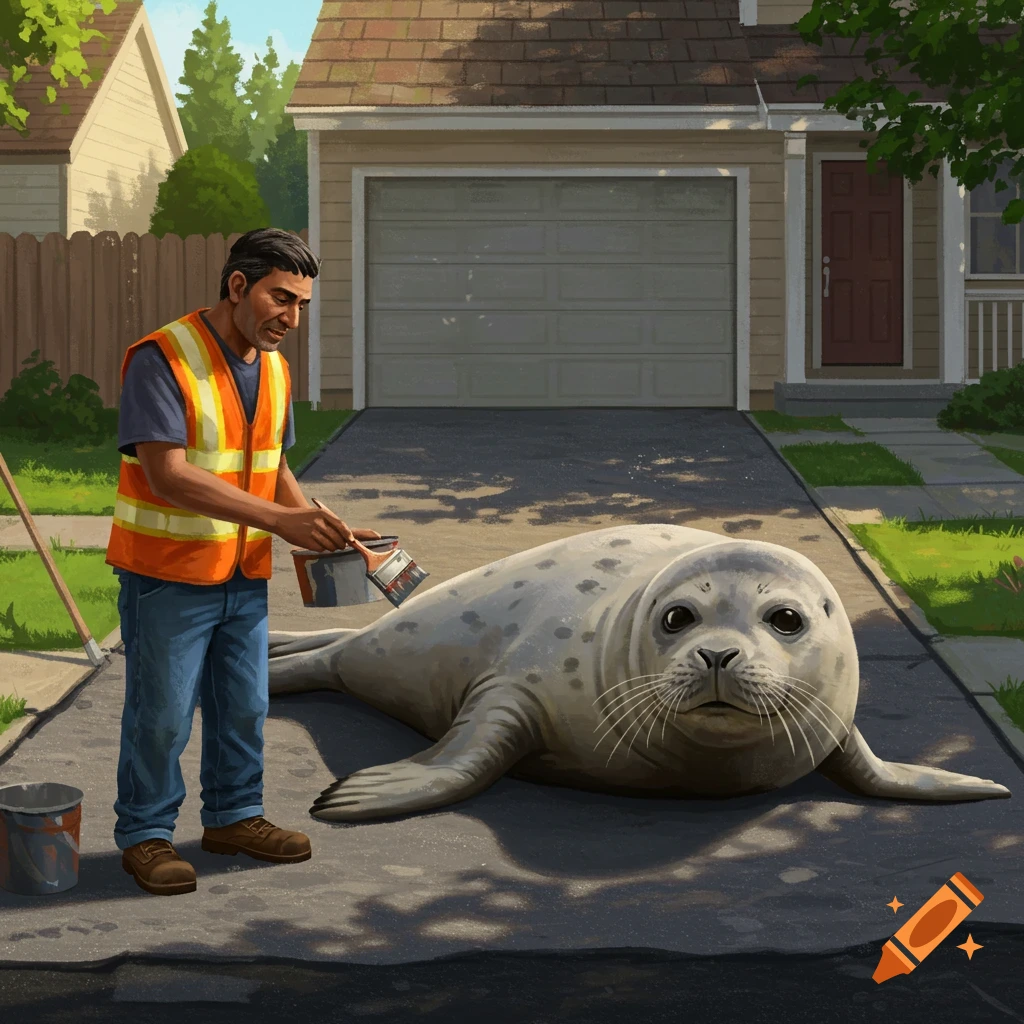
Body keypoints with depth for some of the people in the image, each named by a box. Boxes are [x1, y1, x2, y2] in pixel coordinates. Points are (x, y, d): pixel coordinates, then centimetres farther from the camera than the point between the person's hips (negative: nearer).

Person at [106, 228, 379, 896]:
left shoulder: (274, 367, 7)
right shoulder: (161, 359, -19)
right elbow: (169, 475, -27)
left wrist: (321, 529, 0)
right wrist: (279, 519, -31)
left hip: (245, 574, 7)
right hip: (168, 573, -7)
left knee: (244, 707, 16)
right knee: (162, 713, 3)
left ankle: (234, 816, 33)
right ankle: (145, 834, 19)